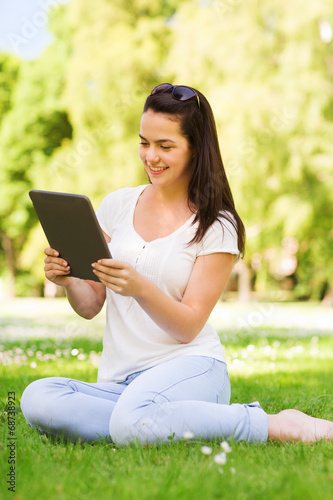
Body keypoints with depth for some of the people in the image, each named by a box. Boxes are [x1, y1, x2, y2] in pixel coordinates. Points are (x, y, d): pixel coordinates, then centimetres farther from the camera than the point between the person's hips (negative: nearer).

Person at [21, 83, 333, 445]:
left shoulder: (217, 226, -1)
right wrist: (69, 282, -11)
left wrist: (140, 287, -26)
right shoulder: (117, 205, 10)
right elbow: (90, 306, 12)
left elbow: (189, 327, -8)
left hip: (189, 366, -4)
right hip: (118, 380, 4)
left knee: (133, 423, -39)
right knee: (37, 398, -28)